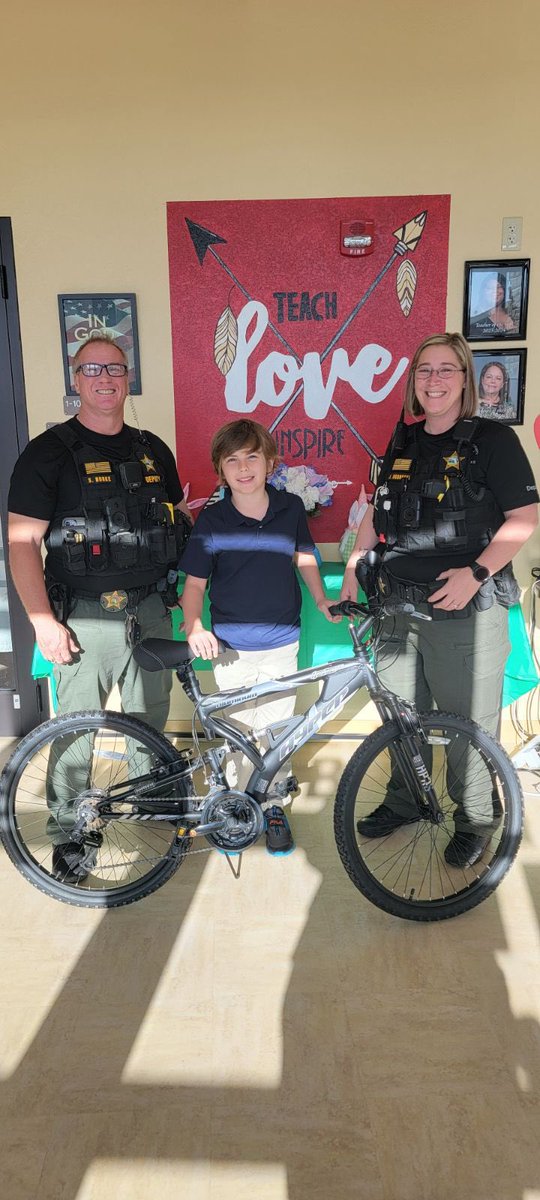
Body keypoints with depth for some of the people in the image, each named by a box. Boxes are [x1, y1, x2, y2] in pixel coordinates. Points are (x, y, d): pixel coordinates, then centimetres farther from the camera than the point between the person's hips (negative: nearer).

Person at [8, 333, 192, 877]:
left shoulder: (153, 450, 11)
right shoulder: (49, 451, -5)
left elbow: (179, 518, 22)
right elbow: (22, 541, -9)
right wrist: (43, 620, -14)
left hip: (150, 611, 5)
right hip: (85, 618, -4)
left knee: (150, 720, 16)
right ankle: (67, 831, 23)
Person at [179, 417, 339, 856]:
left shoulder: (291, 508, -4)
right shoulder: (211, 521, -10)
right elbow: (195, 582, -7)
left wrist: (322, 599, 10)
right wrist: (195, 626, -22)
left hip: (281, 643, 1)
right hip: (231, 647, -1)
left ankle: (273, 805, 26)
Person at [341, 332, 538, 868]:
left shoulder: (492, 439, -5)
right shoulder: (402, 444, 12)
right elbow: (376, 514, 19)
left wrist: (477, 572, -20)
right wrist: (352, 568, 9)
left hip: (466, 608, -5)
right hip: (399, 603, 5)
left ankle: (474, 820, 25)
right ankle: (403, 801, 36)